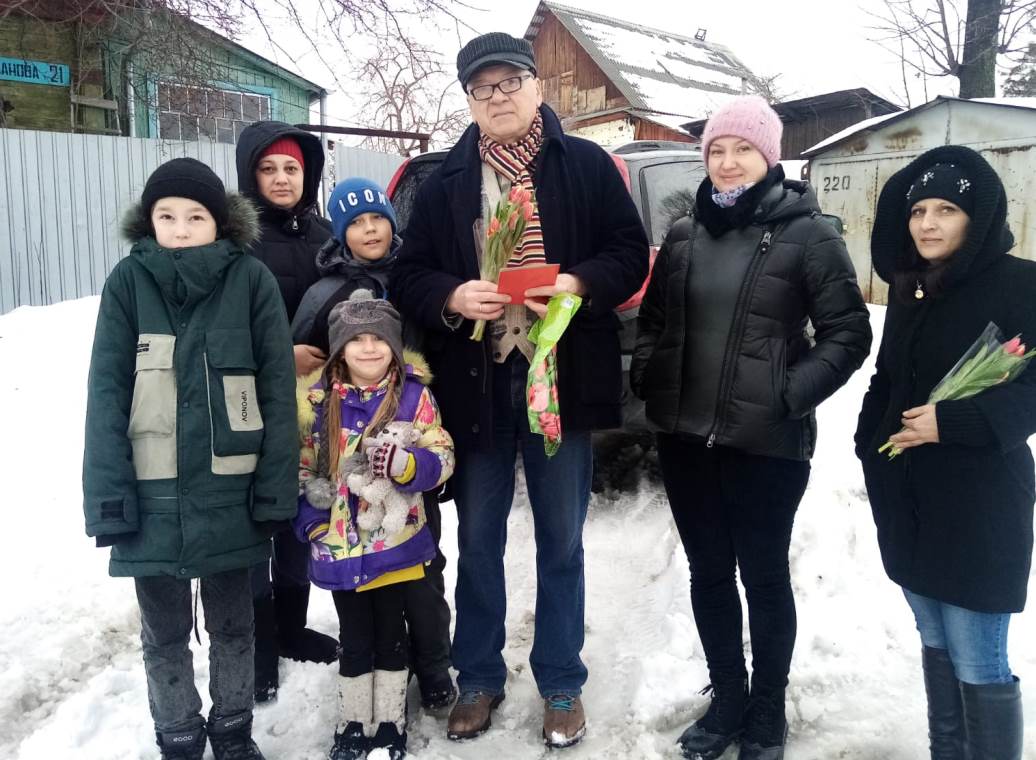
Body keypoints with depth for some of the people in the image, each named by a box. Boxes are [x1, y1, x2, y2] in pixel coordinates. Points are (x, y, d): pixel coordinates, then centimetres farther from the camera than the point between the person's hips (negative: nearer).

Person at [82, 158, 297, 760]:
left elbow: (278, 389, -5)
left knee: (233, 624, 17)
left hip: (230, 493, 0)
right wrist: (109, 493, -11)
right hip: (153, 495, 1)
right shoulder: (129, 281, -3)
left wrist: (276, 486, -8)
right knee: (164, 631, 15)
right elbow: (107, 393, -5)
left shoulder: (251, 280, -6)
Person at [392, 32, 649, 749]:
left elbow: (631, 253, 0)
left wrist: (582, 284, -19)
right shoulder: (445, 181, 6)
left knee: (562, 542, 12)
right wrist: (452, 297, -16)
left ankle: (561, 683, 30)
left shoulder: (587, 165, 2)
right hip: (476, 382, 2)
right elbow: (409, 274, 4)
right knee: (478, 541, 13)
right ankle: (479, 677, 33)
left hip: (561, 379, -1)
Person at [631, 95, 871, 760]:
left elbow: (849, 332, -6)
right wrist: (646, 375, 2)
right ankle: (727, 698, 34)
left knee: (764, 576, 9)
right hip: (685, 438, 5)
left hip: (767, 443, -4)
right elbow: (653, 319, 17)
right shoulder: (685, 234, 9)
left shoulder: (806, 232, -6)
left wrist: (793, 393, -16)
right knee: (708, 573, 15)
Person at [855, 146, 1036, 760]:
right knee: (937, 647, 17)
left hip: (979, 505, -6)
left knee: (979, 665, 0)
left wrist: (954, 422, -22)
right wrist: (871, 443, 7)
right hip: (909, 499, 7)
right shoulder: (909, 290, 12)